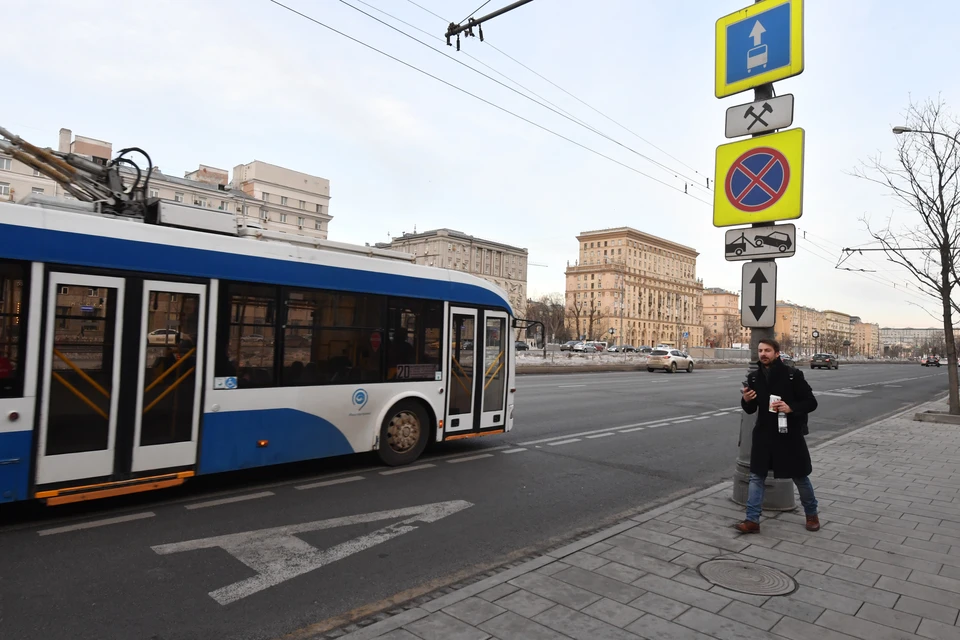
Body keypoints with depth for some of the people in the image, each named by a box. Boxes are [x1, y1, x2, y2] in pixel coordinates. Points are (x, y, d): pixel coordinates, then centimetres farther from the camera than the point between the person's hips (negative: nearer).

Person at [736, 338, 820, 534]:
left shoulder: (792, 374, -10)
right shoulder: (754, 377, 1)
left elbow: (811, 402, -6)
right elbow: (750, 409, 7)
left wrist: (791, 408, -23)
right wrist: (746, 400, -15)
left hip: (789, 434, -3)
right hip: (763, 434, 3)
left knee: (800, 477, 14)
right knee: (756, 476, 2)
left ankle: (812, 514, 37)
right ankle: (752, 520, 9)